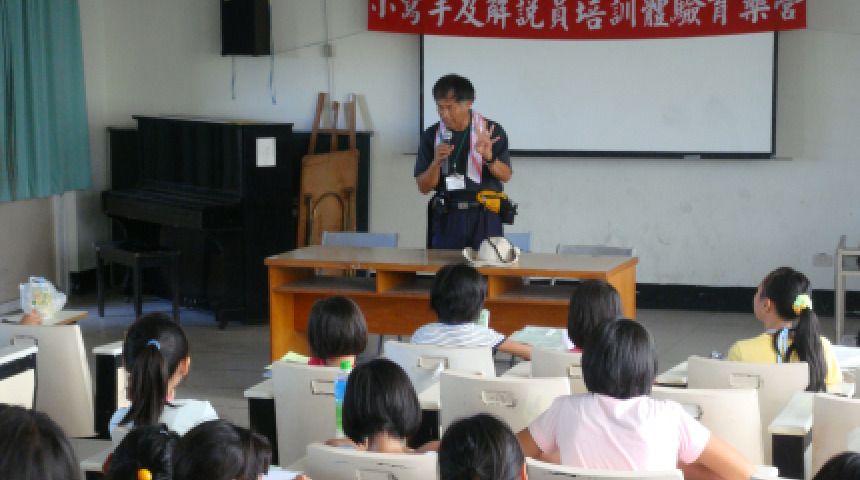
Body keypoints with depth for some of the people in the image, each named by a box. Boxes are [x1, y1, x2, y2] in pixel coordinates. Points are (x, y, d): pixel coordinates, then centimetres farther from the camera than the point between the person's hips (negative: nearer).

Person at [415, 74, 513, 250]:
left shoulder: (491, 132, 0)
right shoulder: (432, 136, 3)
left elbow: (506, 176, -1)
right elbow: (423, 187, 2)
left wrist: (488, 157, -20)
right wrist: (437, 162, -16)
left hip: (484, 217, -1)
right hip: (447, 217, 1)